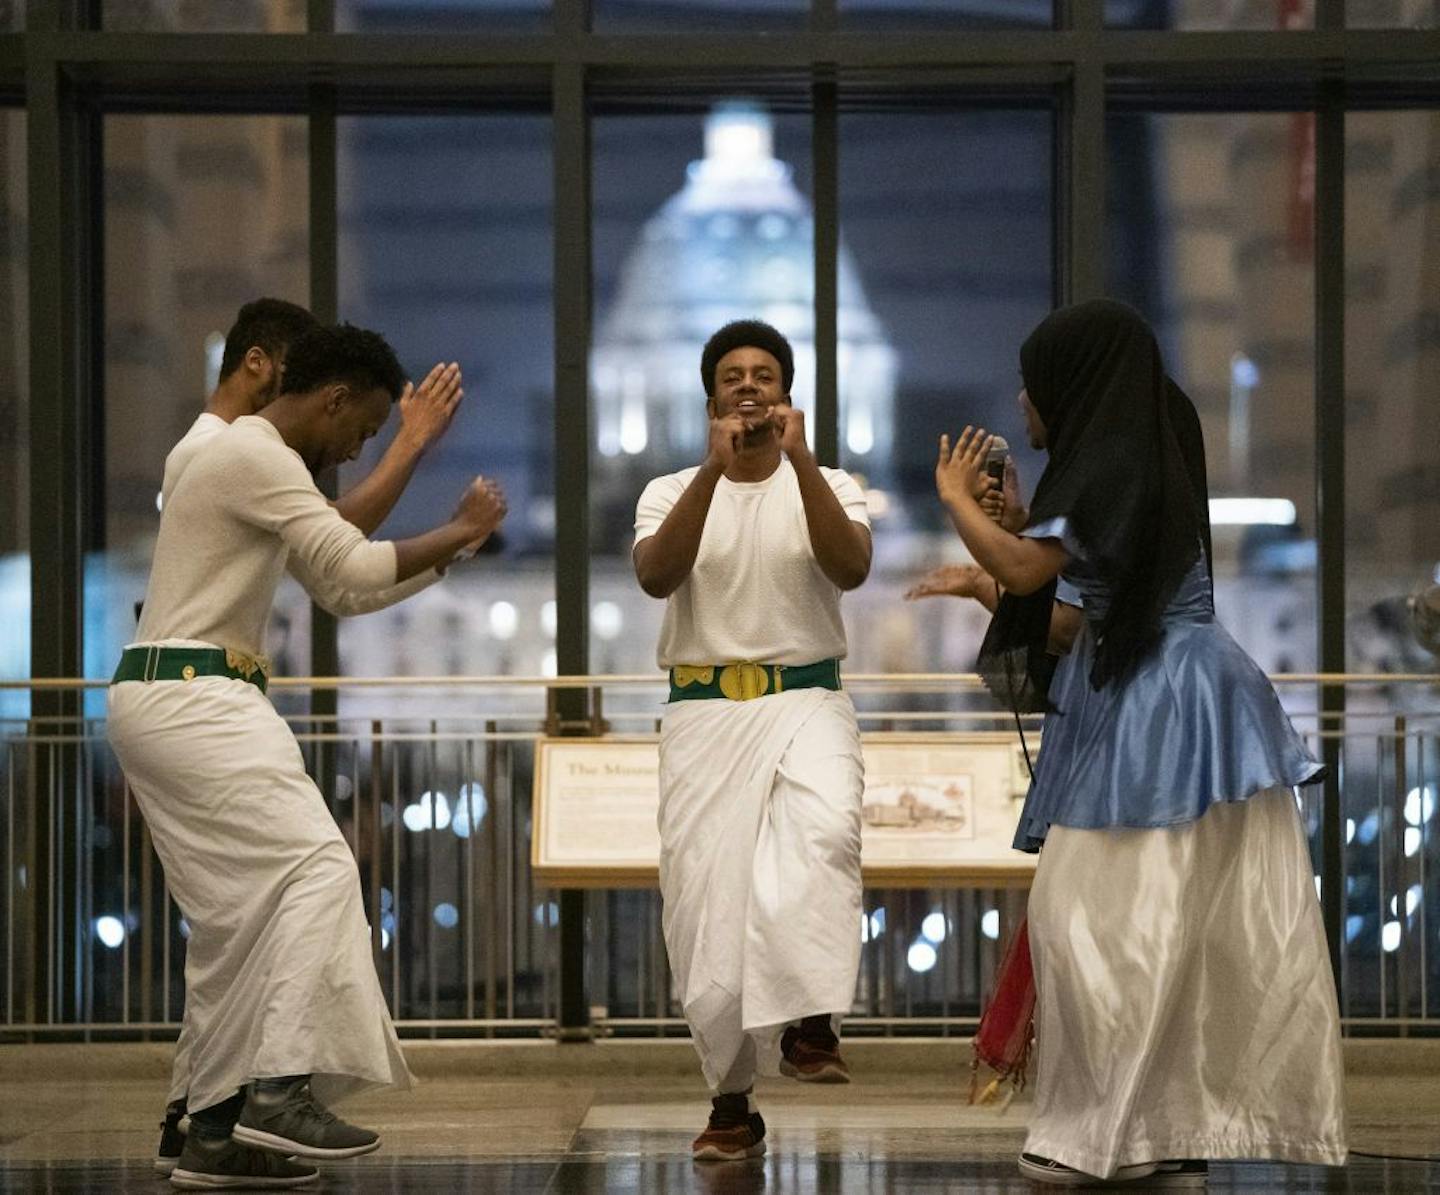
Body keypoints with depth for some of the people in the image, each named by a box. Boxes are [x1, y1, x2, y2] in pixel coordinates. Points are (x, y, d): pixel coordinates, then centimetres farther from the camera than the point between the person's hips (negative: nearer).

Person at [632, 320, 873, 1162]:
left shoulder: (829, 489, 7)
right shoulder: (672, 494, 8)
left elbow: (851, 569, -13)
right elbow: (655, 576, -13)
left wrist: (800, 460, -22)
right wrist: (713, 470, -22)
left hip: (806, 704, -1)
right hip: (706, 714, 1)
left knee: (823, 832, -33)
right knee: (708, 901, -2)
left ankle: (809, 1021, -27)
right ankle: (733, 1100, 11)